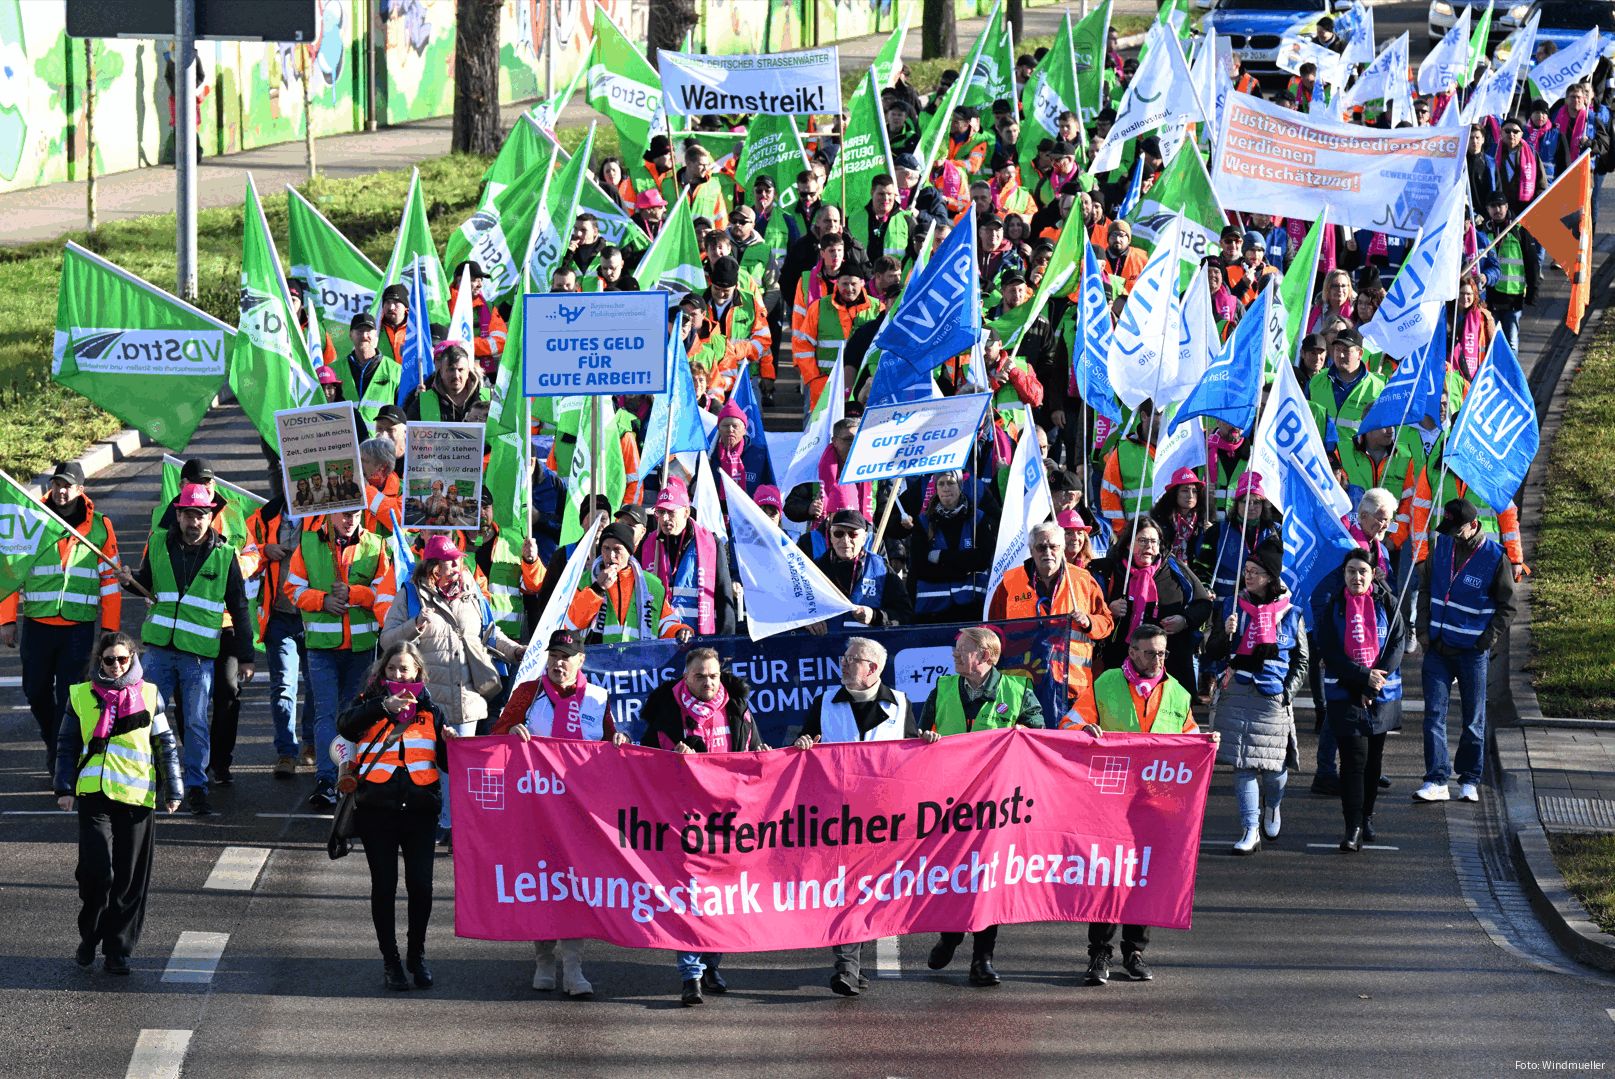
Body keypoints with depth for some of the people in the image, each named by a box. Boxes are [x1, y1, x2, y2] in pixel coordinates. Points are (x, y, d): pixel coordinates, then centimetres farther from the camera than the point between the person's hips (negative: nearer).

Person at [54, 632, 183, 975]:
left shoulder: (148, 696, 8)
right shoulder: (81, 696, 8)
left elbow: (166, 745, 12)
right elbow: (67, 744, 12)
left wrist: (173, 789, 8)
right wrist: (65, 788, 3)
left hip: (137, 796, 1)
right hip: (94, 795, -1)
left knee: (129, 881, 1)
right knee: (96, 869, -14)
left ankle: (117, 950, 11)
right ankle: (89, 938, 8)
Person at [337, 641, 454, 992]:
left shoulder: (429, 709, 12)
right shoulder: (369, 702, 6)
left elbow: (447, 763, 12)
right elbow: (346, 725, -18)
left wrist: (450, 742, -9)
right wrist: (383, 706, -31)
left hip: (419, 808, 1)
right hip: (377, 808, -1)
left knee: (420, 884, -2)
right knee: (384, 885, 3)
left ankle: (417, 955, 16)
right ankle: (390, 960, 12)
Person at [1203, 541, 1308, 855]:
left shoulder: (1290, 614, 4)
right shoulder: (1236, 607, 7)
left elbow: (1301, 660, 11)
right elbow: (1211, 653, 8)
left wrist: (1289, 691, -2)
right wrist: (1225, 633, -11)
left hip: (1273, 698, -1)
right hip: (1237, 695, 1)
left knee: (1274, 765, 2)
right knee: (1243, 764, -4)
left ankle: (1272, 807, 35)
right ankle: (1250, 831, 1)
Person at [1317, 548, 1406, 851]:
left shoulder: (1386, 603, 1)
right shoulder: (1333, 607, -1)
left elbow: (1398, 644, -3)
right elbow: (1329, 652, -6)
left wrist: (1373, 686, -12)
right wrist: (1364, 676, -17)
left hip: (1382, 693, 2)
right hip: (1345, 694, -2)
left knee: (1373, 758, 11)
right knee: (1354, 757, -12)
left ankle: (1366, 817, 27)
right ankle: (1353, 827, -14)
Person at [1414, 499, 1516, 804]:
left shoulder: (1494, 556, -9)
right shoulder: (1442, 546, 3)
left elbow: (1507, 606, -1)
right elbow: (1426, 591, 13)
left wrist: (1487, 641, -8)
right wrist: (1423, 631, 4)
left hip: (1472, 651, -3)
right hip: (1438, 648, 3)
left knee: (1474, 718, 6)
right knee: (1434, 714, -4)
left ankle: (1470, 781, 17)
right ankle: (1436, 781, -4)